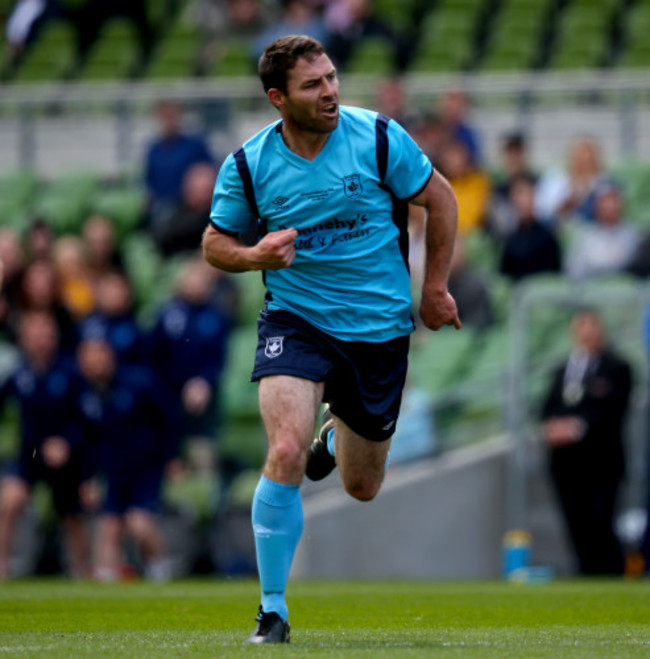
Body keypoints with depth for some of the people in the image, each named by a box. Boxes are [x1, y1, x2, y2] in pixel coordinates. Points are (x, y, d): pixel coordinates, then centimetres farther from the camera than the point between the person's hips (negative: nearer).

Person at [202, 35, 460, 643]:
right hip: (295, 319, -1)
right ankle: (272, 610, -11)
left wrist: (435, 287, 4)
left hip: (380, 327, 1)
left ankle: (337, 436, 52)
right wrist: (255, 256, -17)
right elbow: (215, 242, 5)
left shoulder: (379, 138, -10)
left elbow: (439, 199, 4)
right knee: (286, 455, -25)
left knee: (362, 488, 13)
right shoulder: (247, 165, -8)